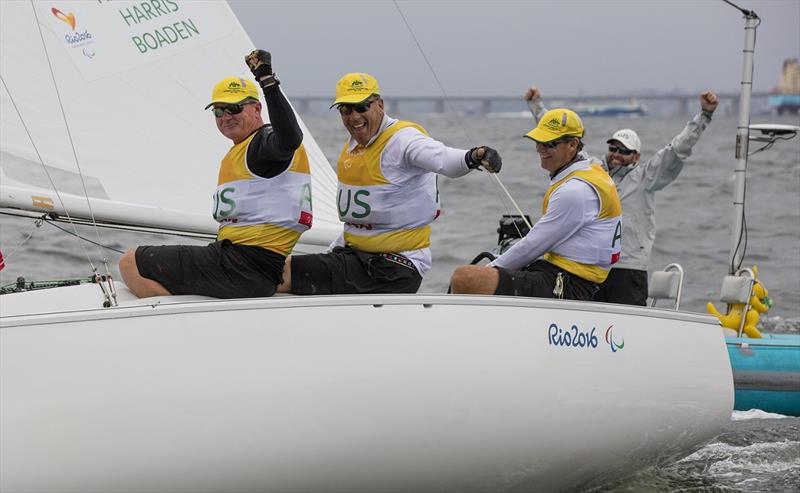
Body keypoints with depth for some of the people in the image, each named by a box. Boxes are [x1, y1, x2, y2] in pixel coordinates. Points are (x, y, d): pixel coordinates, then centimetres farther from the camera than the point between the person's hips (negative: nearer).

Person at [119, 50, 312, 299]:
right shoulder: (238, 153, 24)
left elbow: (289, 140, -37)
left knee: (131, 263, -6)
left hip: (243, 267, -12)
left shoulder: (264, 144, -11)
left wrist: (267, 80, -39)